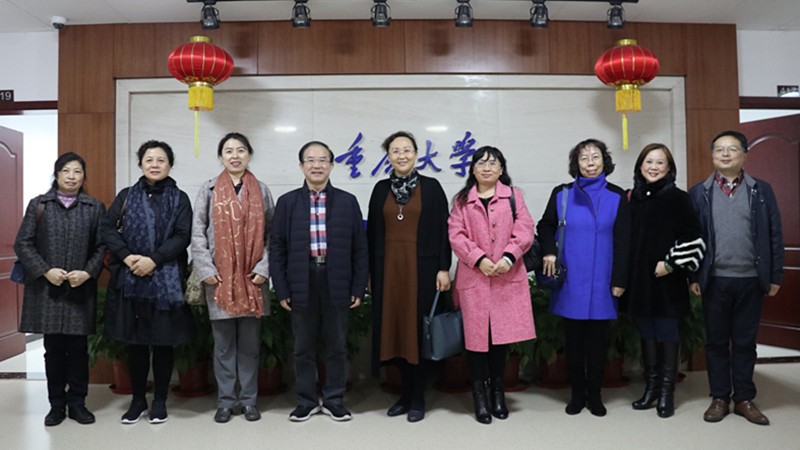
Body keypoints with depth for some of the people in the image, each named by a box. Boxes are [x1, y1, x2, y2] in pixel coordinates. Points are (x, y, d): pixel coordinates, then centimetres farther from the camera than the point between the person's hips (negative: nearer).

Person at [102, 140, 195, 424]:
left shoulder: (179, 199, 5)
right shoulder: (126, 196, 11)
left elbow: (183, 236, -5)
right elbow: (107, 228, 3)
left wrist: (154, 260, -16)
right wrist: (127, 256, -13)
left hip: (166, 280, -2)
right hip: (129, 278, 2)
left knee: (163, 341, 3)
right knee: (134, 340, 8)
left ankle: (160, 400, 17)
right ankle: (137, 399, 23)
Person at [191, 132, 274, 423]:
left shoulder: (261, 190, 8)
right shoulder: (209, 190, 5)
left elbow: (271, 232, 5)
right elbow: (197, 233, 2)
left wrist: (264, 267, -5)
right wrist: (206, 269, -7)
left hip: (252, 278, 1)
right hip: (220, 278, 0)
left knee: (250, 342, 7)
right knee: (223, 343, 6)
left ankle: (249, 400, 18)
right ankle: (225, 400, 18)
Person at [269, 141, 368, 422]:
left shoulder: (348, 201, 4)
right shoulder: (287, 202, 4)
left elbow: (359, 248, 4)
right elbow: (277, 248, 3)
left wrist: (358, 288, -1)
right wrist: (281, 289, -3)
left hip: (336, 284, 0)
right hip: (302, 284, 0)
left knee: (336, 346, 9)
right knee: (303, 347, 10)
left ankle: (334, 400, 23)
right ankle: (306, 401, 24)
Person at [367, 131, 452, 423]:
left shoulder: (431, 187, 1)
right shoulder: (381, 189, 9)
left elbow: (442, 230, -2)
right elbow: (372, 233, 9)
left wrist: (443, 268, -9)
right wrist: (371, 272, 5)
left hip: (422, 268, -3)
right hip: (388, 269, 3)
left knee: (419, 329, 2)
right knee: (395, 328, 7)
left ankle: (418, 398, 15)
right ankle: (406, 393, 23)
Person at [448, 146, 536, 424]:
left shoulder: (513, 196, 11)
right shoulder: (462, 200, 9)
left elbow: (525, 230, 1)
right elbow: (456, 235, -1)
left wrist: (509, 257, -14)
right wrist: (479, 259, -14)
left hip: (508, 276, 1)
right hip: (473, 277, 0)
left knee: (502, 335, 6)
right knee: (476, 335, 1)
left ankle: (497, 390, 23)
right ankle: (479, 396, 12)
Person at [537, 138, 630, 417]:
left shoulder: (617, 197, 1)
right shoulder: (562, 194, 3)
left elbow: (622, 242, 0)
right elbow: (545, 226, 15)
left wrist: (620, 279, -5)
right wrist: (548, 251, -3)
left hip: (601, 283, 0)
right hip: (570, 282, 1)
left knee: (598, 339, 8)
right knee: (573, 339, 8)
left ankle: (594, 395, 22)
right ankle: (577, 393, 22)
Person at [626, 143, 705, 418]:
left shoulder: (677, 198, -4)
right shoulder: (634, 198, 9)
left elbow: (693, 238, -8)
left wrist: (672, 263, -13)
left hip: (666, 281, -4)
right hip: (639, 280, 5)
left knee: (667, 333, 1)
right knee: (646, 333, 11)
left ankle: (667, 392, 12)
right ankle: (651, 388, 22)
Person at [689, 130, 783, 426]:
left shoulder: (762, 190, 4)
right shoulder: (699, 192, 3)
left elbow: (774, 236, 3)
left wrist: (775, 276, -1)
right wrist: (693, 276, -4)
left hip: (751, 280, 0)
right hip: (714, 280, 0)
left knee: (745, 342, 9)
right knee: (716, 341, 8)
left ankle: (744, 399, 21)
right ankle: (720, 398, 19)